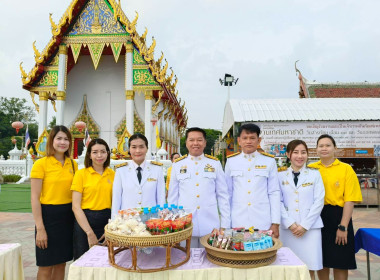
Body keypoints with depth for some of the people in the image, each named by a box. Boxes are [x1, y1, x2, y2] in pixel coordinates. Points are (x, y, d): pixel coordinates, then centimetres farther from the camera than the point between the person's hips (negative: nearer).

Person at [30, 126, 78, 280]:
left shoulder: (73, 164, 7)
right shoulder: (41, 164, -8)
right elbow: (34, 198, -10)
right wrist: (40, 228, -13)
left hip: (68, 216, 5)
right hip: (48, 215, -5)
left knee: (61, 263, 15)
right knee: (46, 266, 5)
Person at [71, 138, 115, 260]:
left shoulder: (112, 174, 6)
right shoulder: (81, 174, -4)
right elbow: (76, 207, -7)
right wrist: (90, 232, -12)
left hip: (107, 221, 3)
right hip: (85, 220, -3)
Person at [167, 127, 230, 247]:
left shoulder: (215, 164, 5)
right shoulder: (178, 165, 6)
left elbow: (223, 195, 6)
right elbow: (172, 197, 9)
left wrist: (225, 225, 2)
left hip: (210, 226, 0)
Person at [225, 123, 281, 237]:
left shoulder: (269, 161, 4)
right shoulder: (231, 161, 6)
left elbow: (274, 193, 4)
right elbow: (227, 193, 9)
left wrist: (275, 224, 0)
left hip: (263, 224, 0)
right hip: (237, 224, 1)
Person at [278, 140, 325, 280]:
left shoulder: (314, 174, 4)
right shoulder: (281, 175, 5)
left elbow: (319, 201, -1)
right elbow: (278, 201, 2)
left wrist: (305, 225, -7)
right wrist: (290, 224, -8)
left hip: (310, 228, 0)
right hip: (287, 228, 1)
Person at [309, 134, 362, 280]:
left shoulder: (346, 169, -2)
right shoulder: (311, 169, 4)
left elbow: (349, 200, -7)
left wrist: (343, 227, -13)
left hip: (337, 217, -2)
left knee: (340, 263, 8)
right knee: (321, 260, 14)